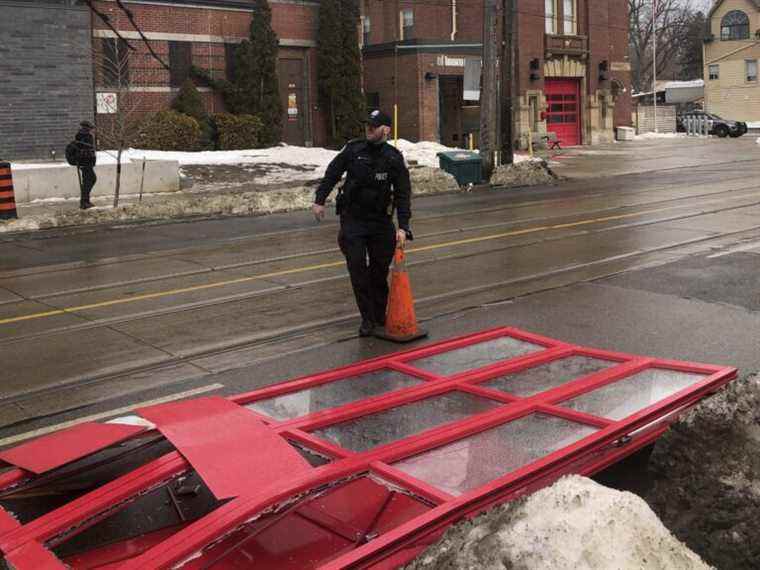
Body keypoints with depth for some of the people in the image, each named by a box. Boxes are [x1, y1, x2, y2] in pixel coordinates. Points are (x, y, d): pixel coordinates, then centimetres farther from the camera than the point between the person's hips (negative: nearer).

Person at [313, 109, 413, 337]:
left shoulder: (394, 158, -6)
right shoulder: (353, 149, -3)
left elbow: (403, 194, -8)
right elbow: (331, 174, 9)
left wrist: (403, 227, -17)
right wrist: (320, 200, 6)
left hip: (381, 221, 0)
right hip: (352, 220, 0)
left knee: (380, 270, 8)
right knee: (357, 269, -5)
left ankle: (381, 315, 25)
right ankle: (368, 319, 2)